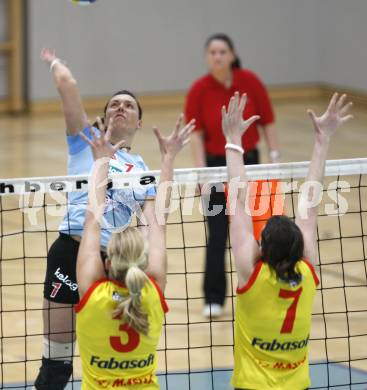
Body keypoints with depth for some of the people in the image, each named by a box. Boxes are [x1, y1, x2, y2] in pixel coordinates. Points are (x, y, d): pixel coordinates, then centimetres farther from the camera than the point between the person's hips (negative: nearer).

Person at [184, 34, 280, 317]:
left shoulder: (250, 82, -8)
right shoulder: (199, 90, -12)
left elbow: (267, 121, -1)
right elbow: (196, 133, -12)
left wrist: (274, 156, -7)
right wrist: (201, 171, -20)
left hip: (248, 161, 2)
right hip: (216, 164, -2)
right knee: (218, 234, -6)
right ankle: (214, 299, 2)